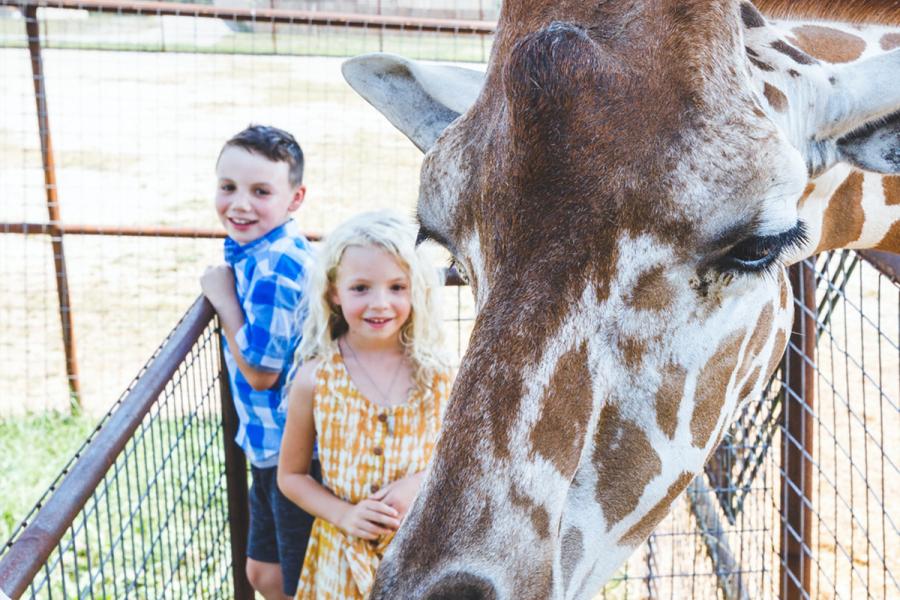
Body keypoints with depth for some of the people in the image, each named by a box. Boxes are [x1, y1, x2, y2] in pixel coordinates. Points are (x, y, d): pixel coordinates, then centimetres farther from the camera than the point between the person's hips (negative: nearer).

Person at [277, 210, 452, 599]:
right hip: (346, 555, 0)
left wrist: (421, 481, -14)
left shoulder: (435, 373, -7)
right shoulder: (315, 379, -9)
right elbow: (290, 475, 1)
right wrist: (344, 514, -13)